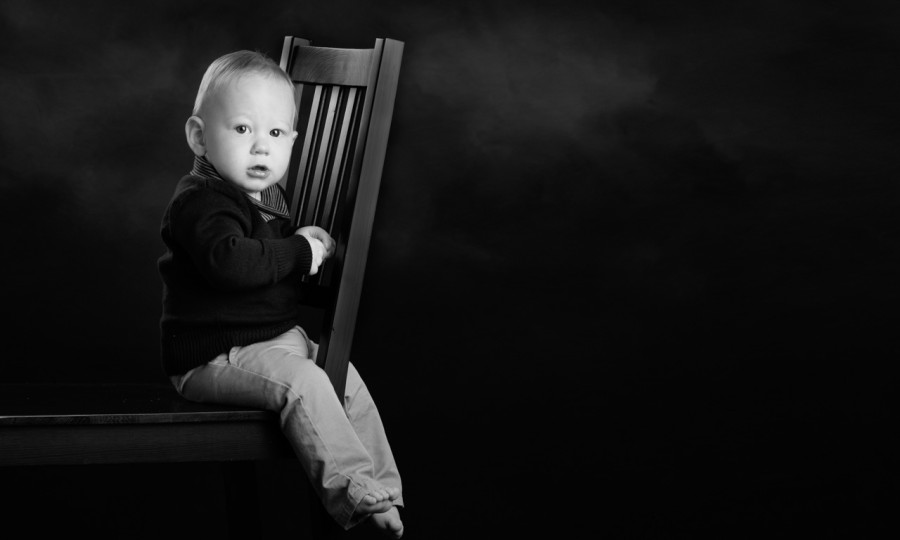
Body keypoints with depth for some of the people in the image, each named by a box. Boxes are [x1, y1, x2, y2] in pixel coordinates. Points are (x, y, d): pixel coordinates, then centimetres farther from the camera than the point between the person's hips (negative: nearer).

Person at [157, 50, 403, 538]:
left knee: (346, 377, 6)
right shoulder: (200, 203, -19)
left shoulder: (268, 197, 13)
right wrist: (300, 252, -25)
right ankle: (356, 494, -22)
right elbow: (231, 260, -39)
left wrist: (314, 245, 12)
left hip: (275, 336, 10)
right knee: (304, 383, -27)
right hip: (214, 357, -10)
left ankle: (384, 490, 13)